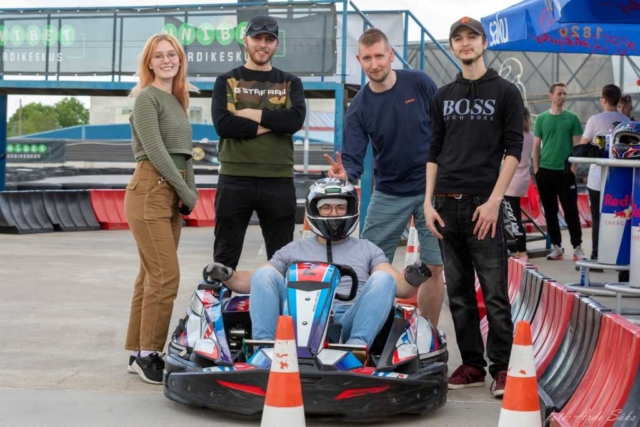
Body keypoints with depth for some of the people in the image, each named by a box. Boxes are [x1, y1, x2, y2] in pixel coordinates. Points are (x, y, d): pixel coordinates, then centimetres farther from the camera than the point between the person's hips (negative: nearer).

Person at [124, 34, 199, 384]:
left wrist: (191, 191, 4)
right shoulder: (147, 97, -6)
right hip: (150, 191, -8)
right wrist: (186, 192, -10)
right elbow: (155, 150, -13)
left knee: (152, 276, 9)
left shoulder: (177, 101, 19)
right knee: (165, 276, -12)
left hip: (172, 195, 8)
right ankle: (147, 354, -6)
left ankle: (137, 352, 14)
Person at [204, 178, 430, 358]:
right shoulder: (294, 249, 28)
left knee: (383, 278, -22)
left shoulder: (366, 249, 26)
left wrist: (411, 280, -12)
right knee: (264, 273, -17)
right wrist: (227, 276, -2)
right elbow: (255, 281, 19)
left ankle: (358, 344, -41)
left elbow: (399, 286, 13)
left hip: (347, 323, 0)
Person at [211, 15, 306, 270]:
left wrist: (250, 113, -9)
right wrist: (270, 124, -11)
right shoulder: (227, 81, 8)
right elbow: (222, 124, -9)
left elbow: (295, 121, -8)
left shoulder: (290, 83, 12)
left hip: (278, 181, 1)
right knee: (225, 257, 4)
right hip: (235, 179, -1)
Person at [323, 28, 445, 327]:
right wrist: (344, 172, -34)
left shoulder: (420, 84, -7)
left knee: (433, 267, 0)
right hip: (389, 194, 1)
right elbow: (354, 158, -12)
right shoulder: (359, 108, -6)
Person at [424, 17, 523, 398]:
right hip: (446, 205, 4)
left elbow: (513, 150, -3)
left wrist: (494, 201, -12)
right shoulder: (443, 97, 15)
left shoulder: (506, 93, 3)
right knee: (459, 294, 7)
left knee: (495, 293, -5)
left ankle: (502, 368, 1)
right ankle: (472, 365, 15)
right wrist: (428, 201, 5)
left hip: (484, 205, -4)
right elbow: (434, 152, 15)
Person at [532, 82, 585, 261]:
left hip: (565, 171, -2)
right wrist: (536, 169, 2)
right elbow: (536, 146, 8)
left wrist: (574, 167, -6)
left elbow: (577, 145, 2)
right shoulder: (542, 118, 5)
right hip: (545, 171, 2)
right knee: (550, 211, 7)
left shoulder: (572, 118, 2)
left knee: (571, 211, -4)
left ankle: (577, 247, 1)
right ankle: (556, 247, 16)